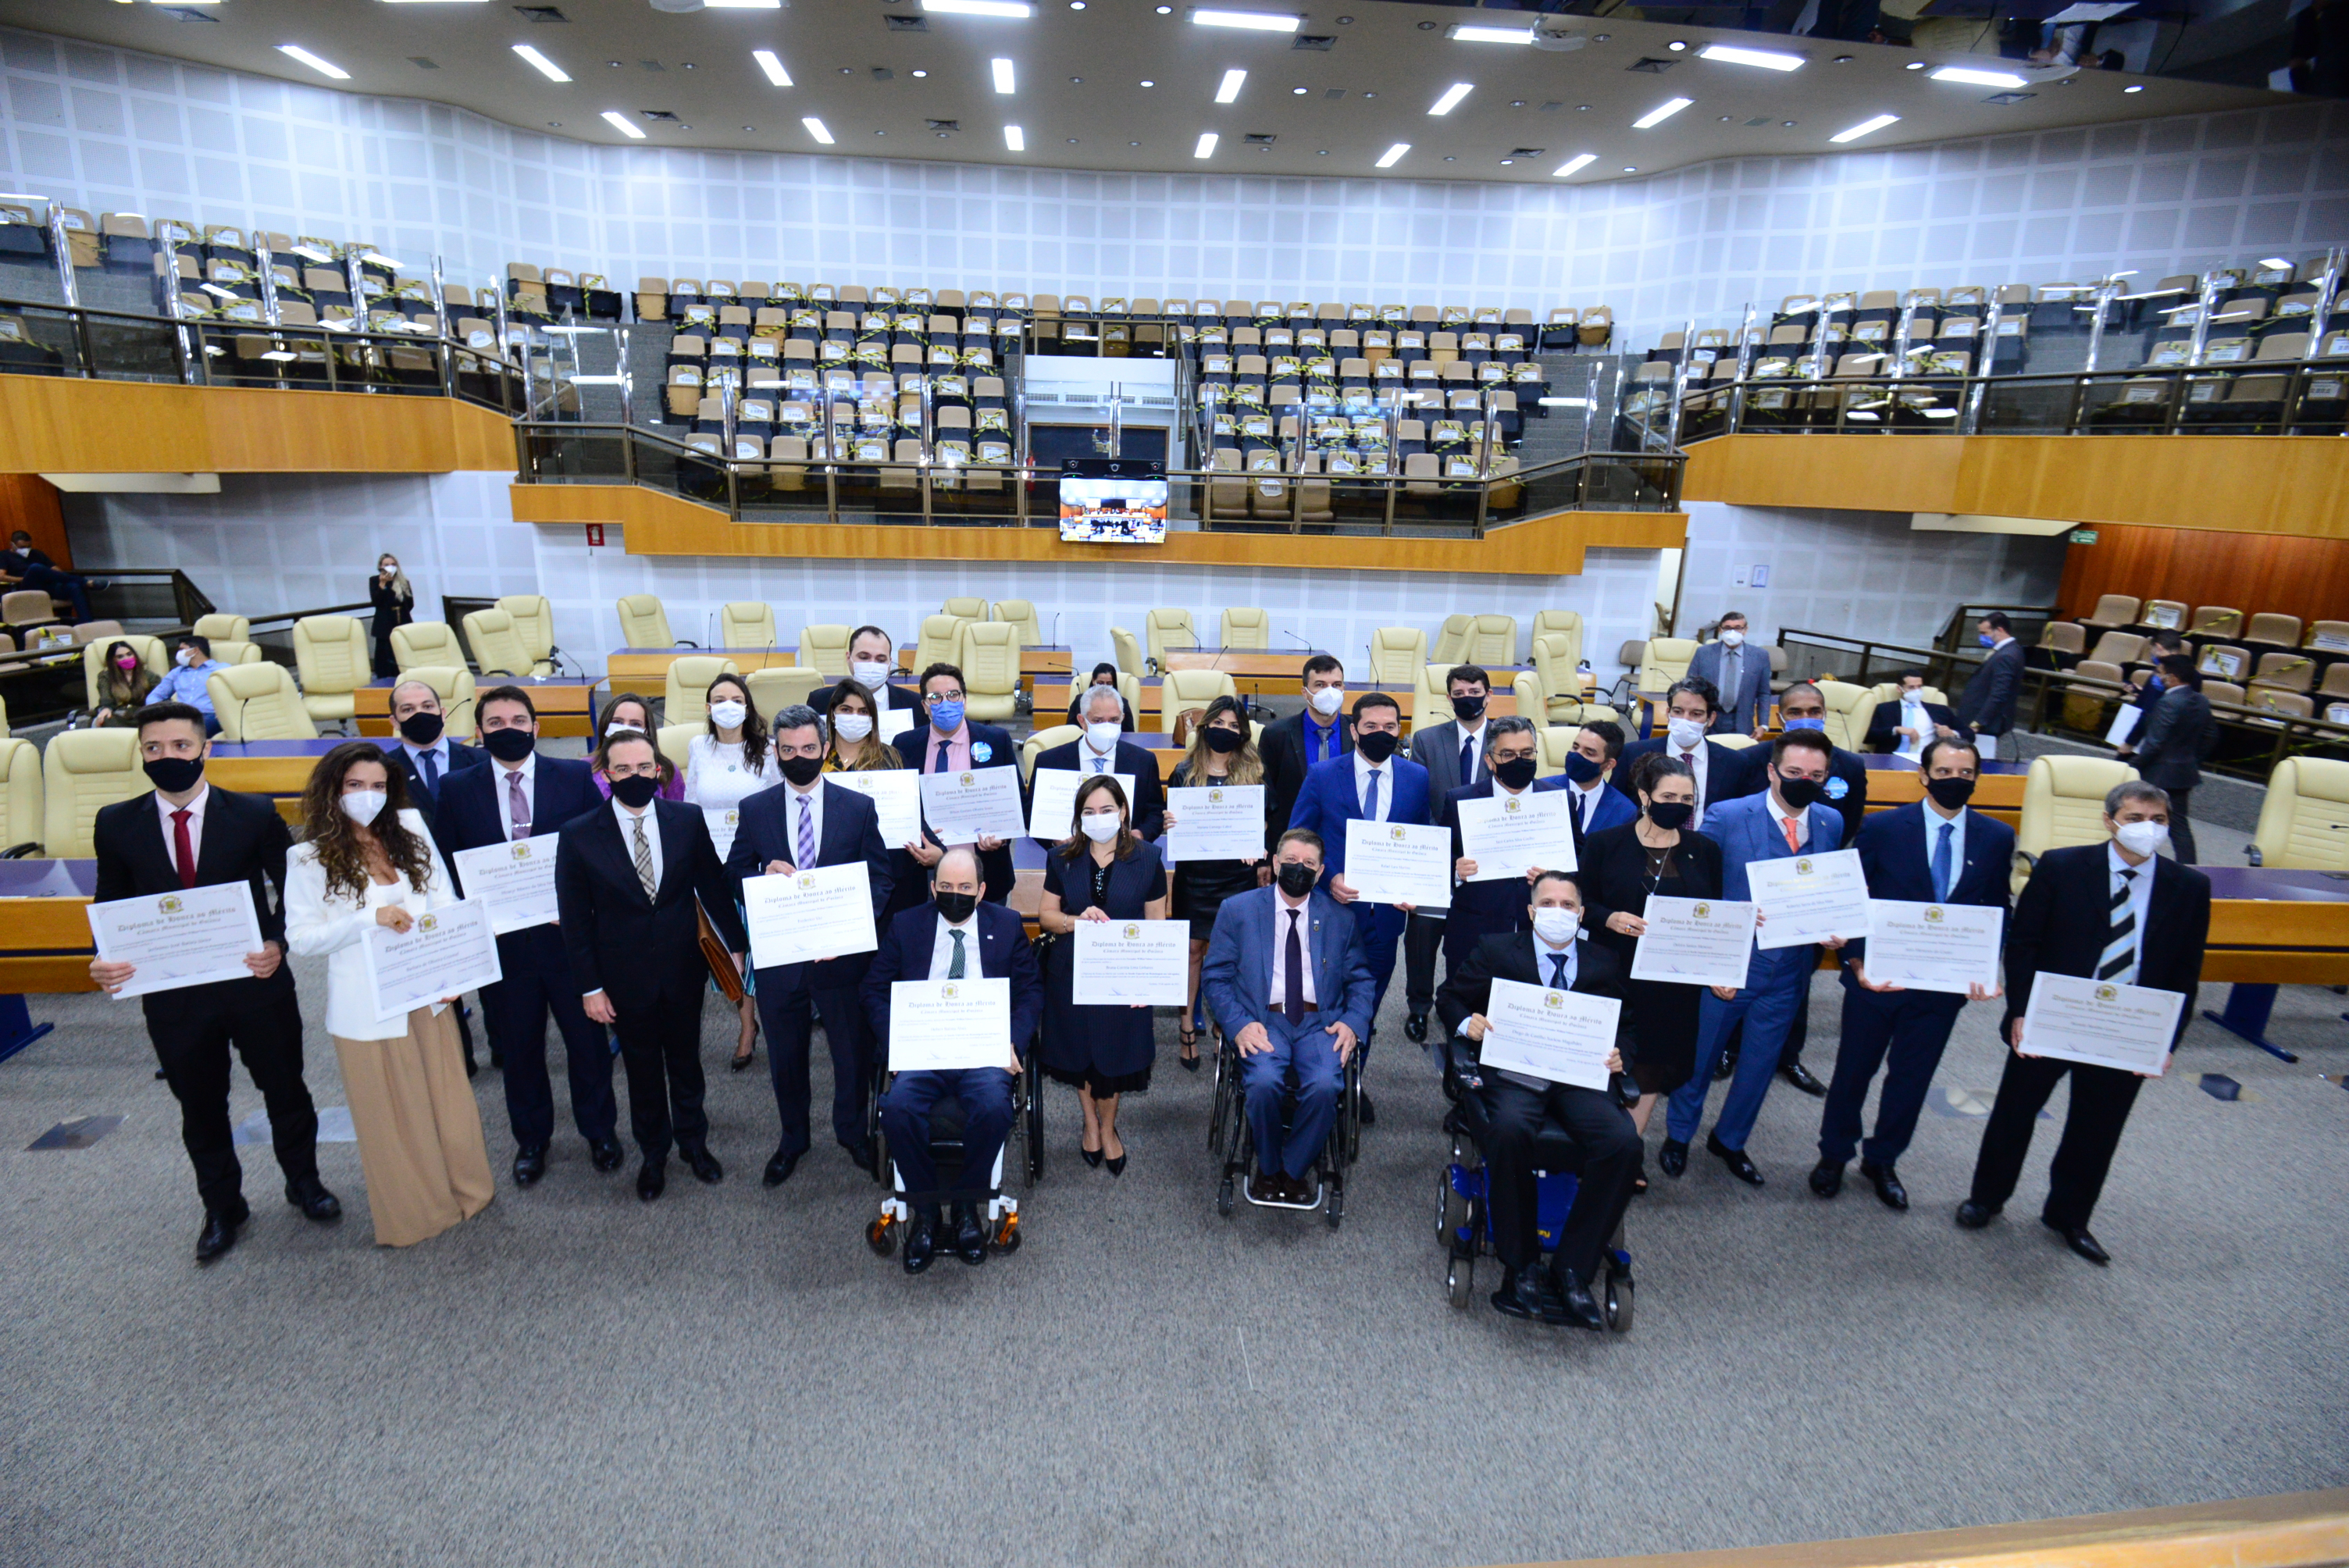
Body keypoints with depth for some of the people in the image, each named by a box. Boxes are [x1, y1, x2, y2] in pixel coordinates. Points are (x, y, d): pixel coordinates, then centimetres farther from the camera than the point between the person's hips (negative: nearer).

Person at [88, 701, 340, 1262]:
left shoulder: (255, 814, -7)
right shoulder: (116, 824, -2)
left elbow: (293, 889, -2)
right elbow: (112, 907, 6)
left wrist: (278, 943, -18)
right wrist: (106, 962, -13)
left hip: (255, 985, -1)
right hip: (172, 997, 2)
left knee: (285, 1090, 14)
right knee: (200, 1108, 17)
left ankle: (303, 1182, 38)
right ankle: (222, 1208, 38)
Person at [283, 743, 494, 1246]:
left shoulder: (411, 830, 1)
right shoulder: (310, 859, -8)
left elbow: (443, 899, 4)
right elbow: (300, 940, -9)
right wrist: (369, 918, -22)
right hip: (367, 1009, -3)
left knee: (447, 1098, 15)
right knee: (390, 1114, 12)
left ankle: (464, 1190, 35)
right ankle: (411, 1213, 31)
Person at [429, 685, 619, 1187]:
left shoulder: (575, 776, -3)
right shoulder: (457, 788, 1)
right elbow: (446, 865, 4)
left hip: (570, 934, -1)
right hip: (502, 940, 1)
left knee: (588, 1037, 11)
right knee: (518, 1046, 16)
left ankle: (600, 1131, 33)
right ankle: (531, 1140, 37)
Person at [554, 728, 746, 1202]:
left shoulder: (688, 821, -6)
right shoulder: (578, 835, -10)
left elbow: (713, 884, 2)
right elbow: (576, 918, -6)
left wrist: (736, 943, 2)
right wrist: (590, 986, -7)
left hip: (683, 967, 1)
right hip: (625, 976, -1)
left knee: (686, 1060, 18)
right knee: (642, 1069, 15)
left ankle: (693, 1142, 39)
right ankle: (653, 1154, 35)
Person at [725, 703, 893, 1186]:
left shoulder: (858, 807, -3)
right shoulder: (754, 809, 0)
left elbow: (880, 878, -1)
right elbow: (734, 874, 6)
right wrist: (766, 874, -17)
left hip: (842, 953, -1)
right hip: (777, 956, 1)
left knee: (854, 1051, 14)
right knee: (785, 1056, 17)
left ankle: (852, 1132, 38)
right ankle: (792, 1139, 40)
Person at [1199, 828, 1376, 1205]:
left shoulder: (1341, 917, 12)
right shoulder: (1237, 910, 6)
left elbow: (1361, 980, 14)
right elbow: (1215, 976, 3)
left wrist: (1354, 1023, -6)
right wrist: (1239, 1024, -13)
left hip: (1320, 1023, 1)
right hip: (1262, 1021, -1)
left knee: (1324, 1086, -29)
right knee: (1263, 1082, -30)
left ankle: (1293, 1170, -1)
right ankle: (1267, 1168, 0)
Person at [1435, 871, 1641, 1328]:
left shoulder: (1604, 963, 19)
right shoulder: (1496, 950, 12)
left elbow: (1625, 1025, 22)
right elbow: (1450, 996, 13)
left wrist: (1618, 1054, -1)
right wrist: (1466, 1022, -9)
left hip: (1580, 1079, 2)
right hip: (1514, 1073, -2)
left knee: (1623, 1142, -29)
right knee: (1509, 1131, -36)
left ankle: (1572, 1271, -16)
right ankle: (1521, 1269, -18)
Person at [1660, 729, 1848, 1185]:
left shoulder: (1831, 823, 0)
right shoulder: (1727, 817, -14)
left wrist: (1833, 930, -10)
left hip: (1788, 971, 4)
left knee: (1761, 1065, 18)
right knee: (1699, 1056, 14)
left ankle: (1729, 1141, 42)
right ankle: (1678, 1135, 39)